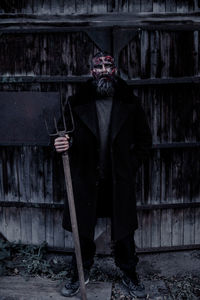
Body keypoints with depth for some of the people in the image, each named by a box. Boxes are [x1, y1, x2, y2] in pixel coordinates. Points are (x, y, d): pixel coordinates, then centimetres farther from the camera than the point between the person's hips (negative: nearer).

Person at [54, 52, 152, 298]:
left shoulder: (129, 104, 2)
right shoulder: (77, 103, 1)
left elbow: (144, 139, 9)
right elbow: (67, 136, 5)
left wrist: (132, 165, 2)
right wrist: (63, 144, -17)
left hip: (120, 181, 0)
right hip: (86, 179, 0)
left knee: (124, 231, 10)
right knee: (83, 230, 11)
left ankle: (129, 275, 31)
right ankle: (80, 273, 33)